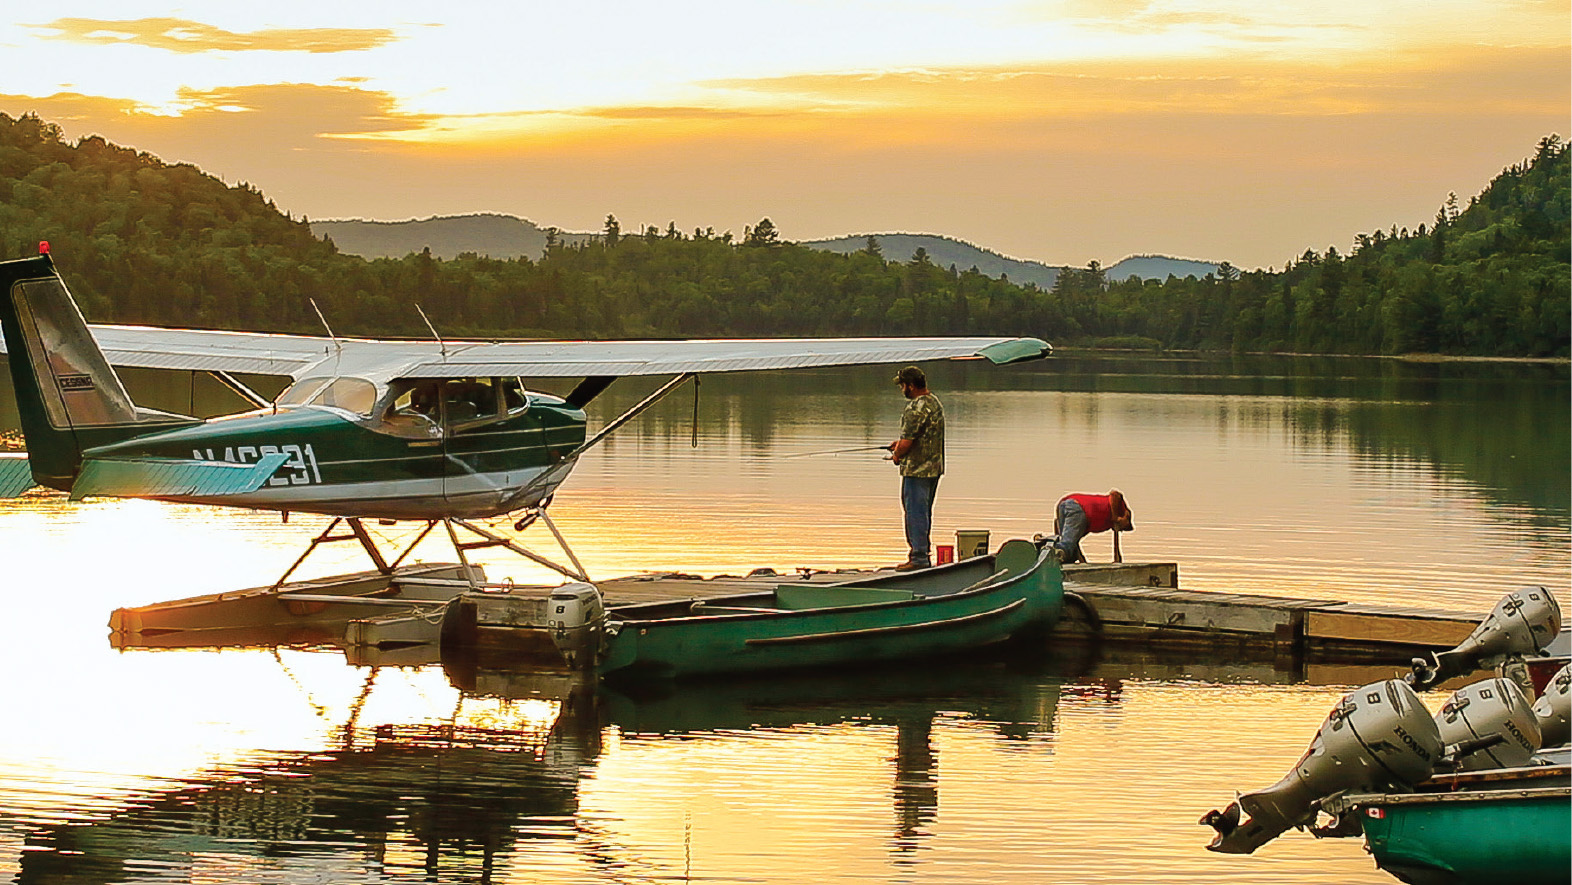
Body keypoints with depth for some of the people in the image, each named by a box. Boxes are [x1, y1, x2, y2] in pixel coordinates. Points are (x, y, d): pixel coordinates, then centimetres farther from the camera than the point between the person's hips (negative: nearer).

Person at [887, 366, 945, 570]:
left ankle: (919, 558, -3)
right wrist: (901, 443, 18)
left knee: (915, 512, -4)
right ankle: (923, 555, 22)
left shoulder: (917, 409, -21)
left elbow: (907, 442, -22)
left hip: (916, 469, -10)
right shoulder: (934, 402, 12)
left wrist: (897, 456, -3)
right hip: (934, 467, 10)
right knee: (924, 512, 16)